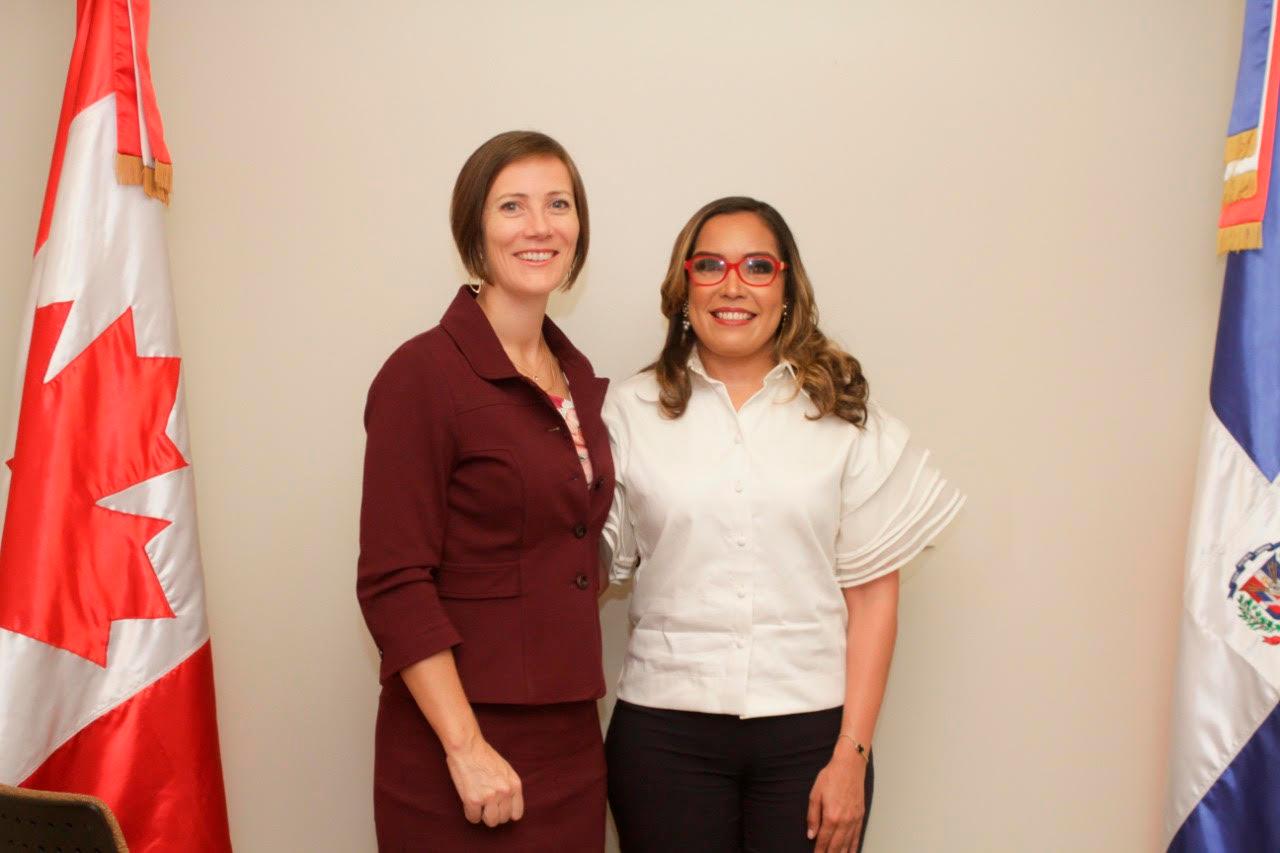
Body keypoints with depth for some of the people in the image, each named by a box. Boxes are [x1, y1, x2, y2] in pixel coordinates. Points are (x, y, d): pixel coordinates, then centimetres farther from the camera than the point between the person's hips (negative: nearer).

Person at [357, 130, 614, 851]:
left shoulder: (579, 377, 8)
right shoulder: (423, 373, -12)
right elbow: (393, 585, -16)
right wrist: (466, 750, -18)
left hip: (571, 737, 6)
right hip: (463, 741, -6)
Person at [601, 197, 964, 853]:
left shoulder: (843, 415, 4)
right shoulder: (631, 412, 5)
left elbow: (872, 591, 0)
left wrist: (852, 755, -4)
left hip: (809, 729, 0)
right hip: (664, 730, 0)